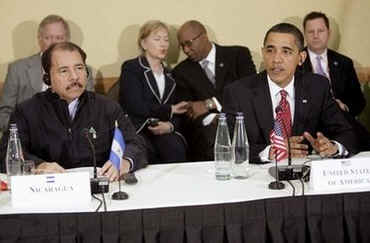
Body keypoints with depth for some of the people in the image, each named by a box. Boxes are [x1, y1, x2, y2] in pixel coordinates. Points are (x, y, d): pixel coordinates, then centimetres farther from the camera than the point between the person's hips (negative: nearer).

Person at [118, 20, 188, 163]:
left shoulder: (169, 76, 23)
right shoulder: (130, 68, 4)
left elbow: (177, 112, 16)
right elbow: (136, 107, -9)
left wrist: (170, 125, -8)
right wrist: (170, 109, 0)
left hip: (163, 130, 4)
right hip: (136, 129, -4)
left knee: (176, 149, -30)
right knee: (148, 151, -35)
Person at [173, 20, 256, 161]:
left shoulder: (239, 54, 9)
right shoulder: (181, 72, 14)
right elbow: (187, 112, 4)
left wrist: (209, 104, -11)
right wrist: (212, 119, -17)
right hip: (206, 130, 1)